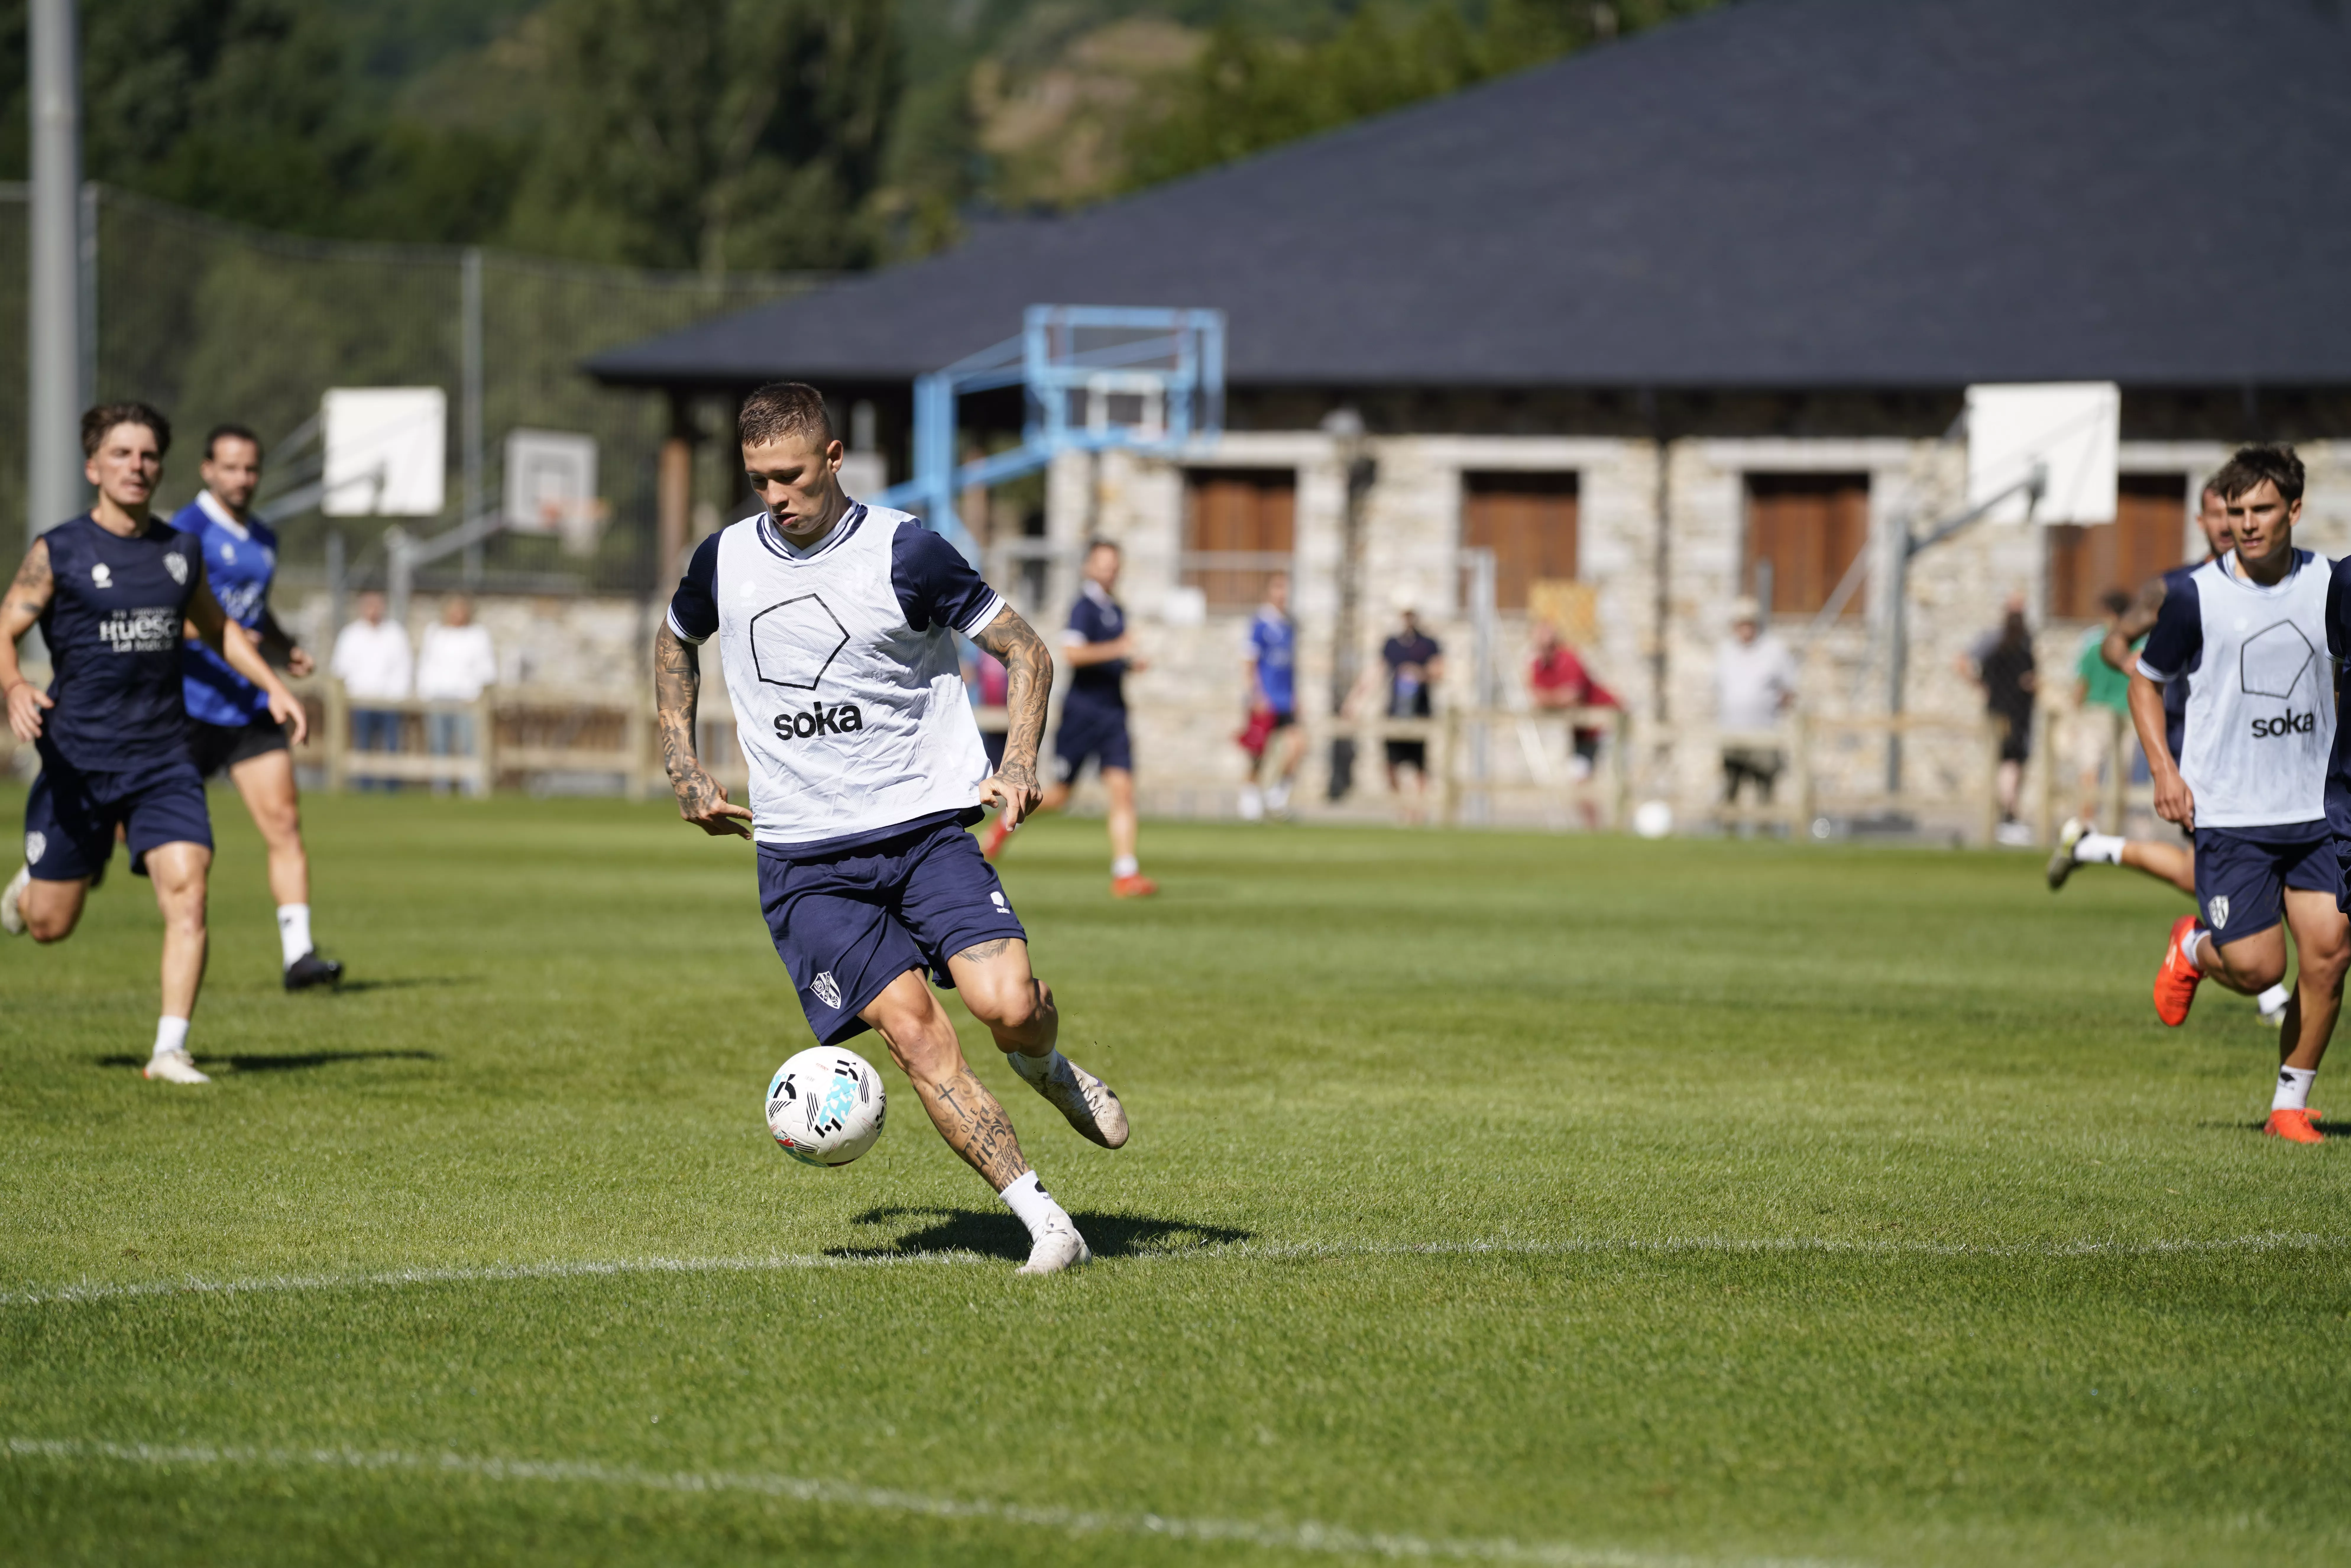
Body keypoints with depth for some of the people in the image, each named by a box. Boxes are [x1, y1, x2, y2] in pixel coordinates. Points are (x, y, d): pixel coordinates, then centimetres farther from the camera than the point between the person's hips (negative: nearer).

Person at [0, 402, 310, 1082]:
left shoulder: (182, 551, 9)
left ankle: (171, 1050, -13)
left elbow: (218, 628, 24)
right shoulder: (58, 553, -4)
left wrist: (273, 684, 11)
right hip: (77, 759, -2)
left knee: (186, 891, -17)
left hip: (163, 760, 2)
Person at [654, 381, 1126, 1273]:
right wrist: (684, 770, 18)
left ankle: (1043, 1067, 18)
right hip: (804, 860, 2)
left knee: (1007, 1005, -20)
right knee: (911, 1028, -16)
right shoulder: (726, 562, 6)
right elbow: (675, 645, 28)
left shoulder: (903, 552, -5)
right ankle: (1041, 1218, -13)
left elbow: (1024, 649, 2)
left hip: (927, 828, -2)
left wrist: (1019, 765, -13)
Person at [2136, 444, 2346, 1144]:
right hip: (2228, 815, -3)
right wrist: (2165, 771, -6)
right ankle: (2192, 948, 25)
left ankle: (2291, 1104, 10)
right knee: (2258, 967, -11)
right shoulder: (2196, 595, -6)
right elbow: (2145, 680, 5)